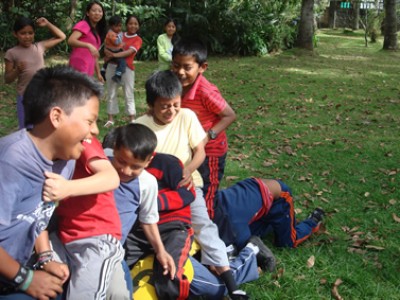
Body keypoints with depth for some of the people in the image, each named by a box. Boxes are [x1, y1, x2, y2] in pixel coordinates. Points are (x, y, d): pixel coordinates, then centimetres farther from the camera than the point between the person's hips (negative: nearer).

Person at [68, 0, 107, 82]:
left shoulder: (96, 31, 20)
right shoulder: (83, 25, -6)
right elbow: (70, 41, -23)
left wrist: (98, 73, 20)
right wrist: (88, 45, -37)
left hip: (88, 70, 9)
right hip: (79, 68, -9)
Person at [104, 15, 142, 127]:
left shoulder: (138, 40, 0)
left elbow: (129, 52, -16)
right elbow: (108, 46, 11)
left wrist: (114, 55, -27)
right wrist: (107, 52, -13)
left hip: (127, 68, -3)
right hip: (112, 66, 3)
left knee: (129, 94, 0)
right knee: (111, 93, 7)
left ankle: (132, 120, 4)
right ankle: (111, 119, 14)